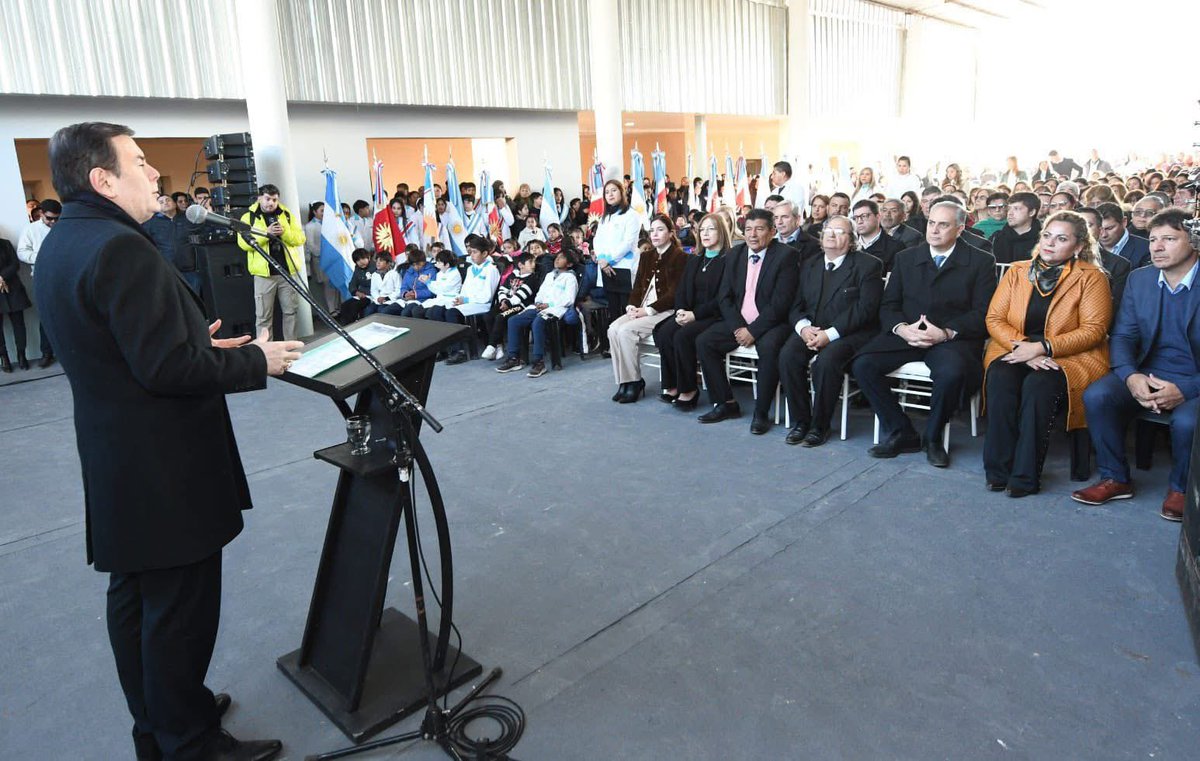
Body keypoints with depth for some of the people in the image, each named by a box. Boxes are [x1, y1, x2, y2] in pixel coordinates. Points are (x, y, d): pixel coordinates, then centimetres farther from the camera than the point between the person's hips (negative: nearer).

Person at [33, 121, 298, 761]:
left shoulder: (58, 246, 10)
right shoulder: (121, 248, -22)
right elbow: (167, 368, -26)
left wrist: (196, 342, 12)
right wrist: (255, 361, -15)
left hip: (115, 465, 11)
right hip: (163, 471, -11)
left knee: (134, 598, 21)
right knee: (181, 611, 3)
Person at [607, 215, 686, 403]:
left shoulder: (679, 257, -4)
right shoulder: (646, 256, 18)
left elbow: (674, 294, -11)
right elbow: (637, 287, 16)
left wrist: (648, 310, -17)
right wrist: (632, 306, -5)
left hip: (666, 311, -6)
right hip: (642, 309, 7)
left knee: (626, 330, -27)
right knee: (613, 329, -19)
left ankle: (634, 381, -13)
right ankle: (624, 380, -14)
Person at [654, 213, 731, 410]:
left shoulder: (728, 260, -2)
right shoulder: (693, 260, 21)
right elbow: (681, 290, 15)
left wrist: (695, 314, -18)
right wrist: (680, 310, -6)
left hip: (714, 316, -6)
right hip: (689, 314, 6)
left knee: (683, 336, -31)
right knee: (664, 332, -22)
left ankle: (688, 390, -17)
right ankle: (673, 386, -14)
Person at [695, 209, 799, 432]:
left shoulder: (786, 255, -9)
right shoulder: (735, 254, 8)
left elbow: (780, 302, -16)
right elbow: (724, 296, 6)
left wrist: (753, 331, -19)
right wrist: (737, 327, -9)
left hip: (771, 323, -6)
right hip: (738, 322, 6)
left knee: (768, 347, -35)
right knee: (703, 341, -12)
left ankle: (761, 413, -19)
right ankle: (725, 404, -1)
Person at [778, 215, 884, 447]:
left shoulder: (868, 265, 0)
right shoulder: (809, 265, 17)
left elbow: (865, 308, -11)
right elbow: (796, 305, 12)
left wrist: (830, 333, -20)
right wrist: (803, 326, -11)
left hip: (849, 332, -5)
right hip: (811, 330, 5)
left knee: (827, 360, -34)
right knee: (787, 356, -25)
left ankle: (819, 425, -16)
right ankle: (800, 421, -11)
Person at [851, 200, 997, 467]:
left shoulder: (981, 262, 6)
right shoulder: (905, 258, 15)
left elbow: (982, 313, -2)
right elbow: (888, 305, 10)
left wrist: (945, 333, -18)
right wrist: (901, 328, -12)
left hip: (952, 338, -3)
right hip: (905, 334, 3)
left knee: (952, 372, -37)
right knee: (862, 365, -22)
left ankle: (932, 437, -8)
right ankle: (901, 433, -7)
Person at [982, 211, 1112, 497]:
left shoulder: (1091, 278, 1)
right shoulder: (1017, 271, 11)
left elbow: (1093, 330, -8)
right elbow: (994, 318, 4)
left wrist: (1041, 347, -19)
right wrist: (1023, 347, -14)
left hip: (1069, 357, -2)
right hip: (1016, 351, 3)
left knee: (1039, 384, -34)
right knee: (1000, 376, -31)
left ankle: (1025, 475, -25)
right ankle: (998, 470, -24)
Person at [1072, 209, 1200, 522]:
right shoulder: (1139, 279, 5)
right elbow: (1122, 336, 6)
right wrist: (1131, 376, -15)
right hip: (1148, 375, 4)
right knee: (1096, 395, -23)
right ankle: (1115, 479, -4)